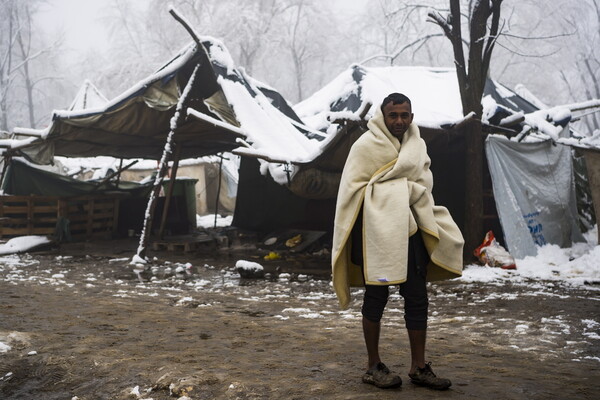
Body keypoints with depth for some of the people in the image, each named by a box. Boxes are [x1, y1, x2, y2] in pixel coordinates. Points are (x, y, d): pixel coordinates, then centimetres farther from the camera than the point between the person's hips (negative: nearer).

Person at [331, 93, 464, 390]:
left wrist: (398, 187, -5)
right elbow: (352, 190, -10)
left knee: (417, 297, 5)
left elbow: (423, 183, 14)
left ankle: (419, 367, 14)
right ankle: (374, 367, 13)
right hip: (376, 230, -6)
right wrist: (404, 187, -9)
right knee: (376, 296, 1)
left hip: (408, 229, 6)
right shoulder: (367, 145, -6)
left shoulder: (416, 144, 12)